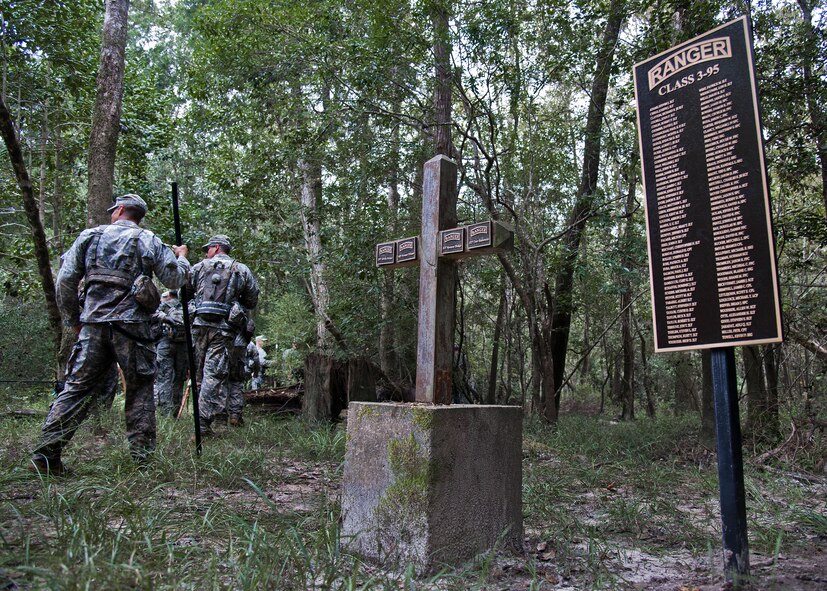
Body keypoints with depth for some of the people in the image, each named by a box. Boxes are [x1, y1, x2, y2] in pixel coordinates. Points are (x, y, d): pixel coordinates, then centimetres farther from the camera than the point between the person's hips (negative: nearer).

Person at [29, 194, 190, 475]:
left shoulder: (89, 236, 10)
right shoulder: (150, 241, 5)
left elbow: (65, 281, 6)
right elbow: (175, 279, 4)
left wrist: (73, 320, 15)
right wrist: (182, 257, 24)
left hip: (93, 325, 2)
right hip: (131, 326, -2)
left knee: (76, 388, 8)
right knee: (140, 390, 7)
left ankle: (45, 454, 7)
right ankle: (142, 457, 9)